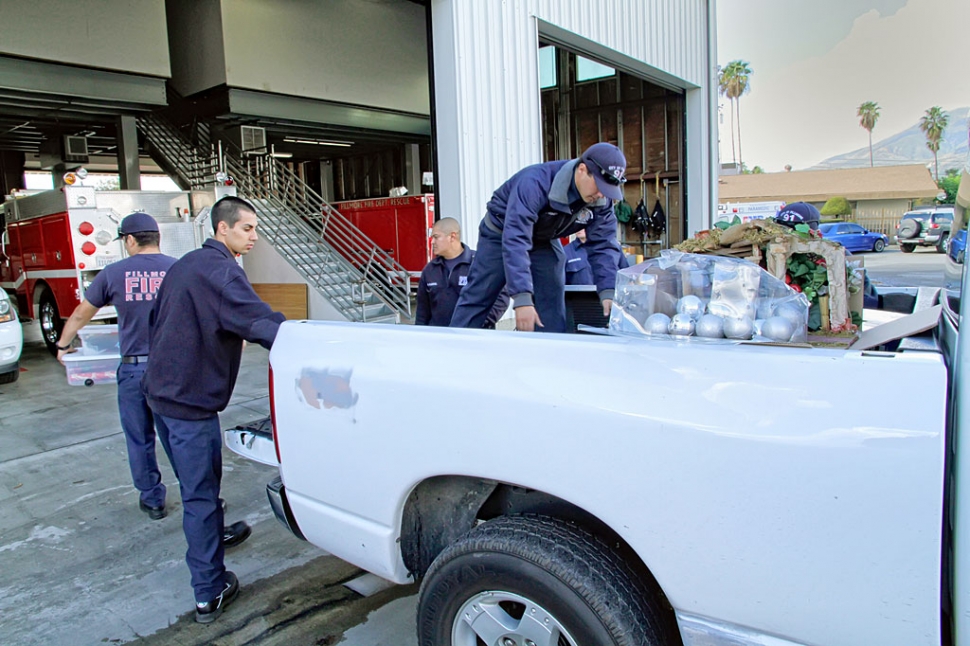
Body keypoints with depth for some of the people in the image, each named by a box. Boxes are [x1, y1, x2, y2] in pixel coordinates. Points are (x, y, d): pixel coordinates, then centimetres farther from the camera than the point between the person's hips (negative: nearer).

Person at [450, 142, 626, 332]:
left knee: (552, 307, -4)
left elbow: (603, 245, -17)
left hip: (545, 241, 5)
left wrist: (607, 292, -32)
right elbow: (515, 241, -45)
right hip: (501, 233, -5)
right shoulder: (535, 183, -39)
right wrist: (521, 298, -51)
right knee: (476, 299, -3)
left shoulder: (602, 202, -21)